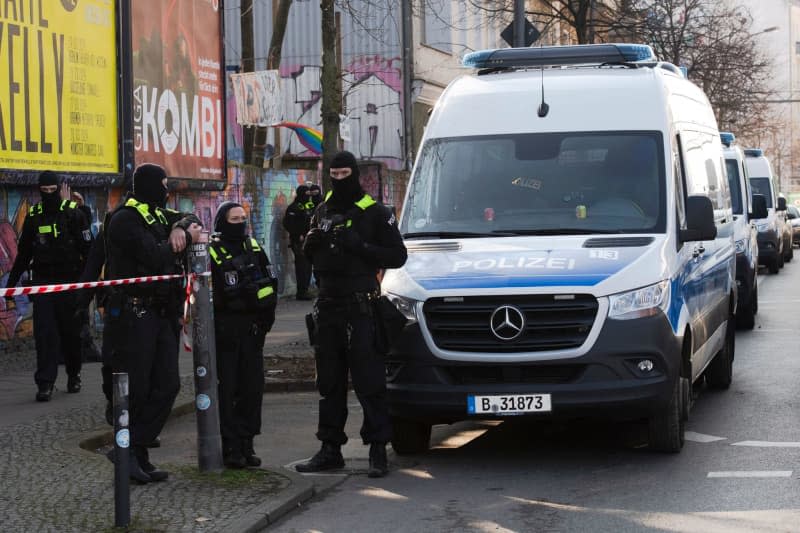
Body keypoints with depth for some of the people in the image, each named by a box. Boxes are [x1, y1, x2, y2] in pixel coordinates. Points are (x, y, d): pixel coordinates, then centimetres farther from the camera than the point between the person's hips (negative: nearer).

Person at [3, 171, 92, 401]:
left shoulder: (73, 213, -3)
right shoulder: (33, 216, 8)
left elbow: (88, 250, -4)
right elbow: (23, 253, 16)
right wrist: (10, 284, 15)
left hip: (70, 282, -2)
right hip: (42, 282, 2)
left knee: (71, 331, 6)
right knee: (44, 332, -6)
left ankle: (74, 375, 25)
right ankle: (45, 383, -8)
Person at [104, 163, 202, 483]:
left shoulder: (158, 215, 16)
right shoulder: (126, 219, -11)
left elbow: (189, 218, 29)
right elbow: (156, 257, -21)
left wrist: (180, 227, 5)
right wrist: (186, 237, -5)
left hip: (160, 312, 9)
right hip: (132, 312, -9)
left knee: (167, 385, 4)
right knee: (136, 389, -6)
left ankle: (136, 452, 9)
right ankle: (129, 452, 5)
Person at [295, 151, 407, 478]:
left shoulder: (374, 213, -3)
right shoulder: (323, 211, 16)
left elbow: (397, 255, -8)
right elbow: (309, 255, 23)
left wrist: (360, 246, -19)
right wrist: (311, 242, -1)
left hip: (360, 306, -6)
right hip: (327, 304, 6)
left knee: (368, 381, -7)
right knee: (329, 382, 10)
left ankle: (378, 450, -4)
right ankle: (330, 449, 16)